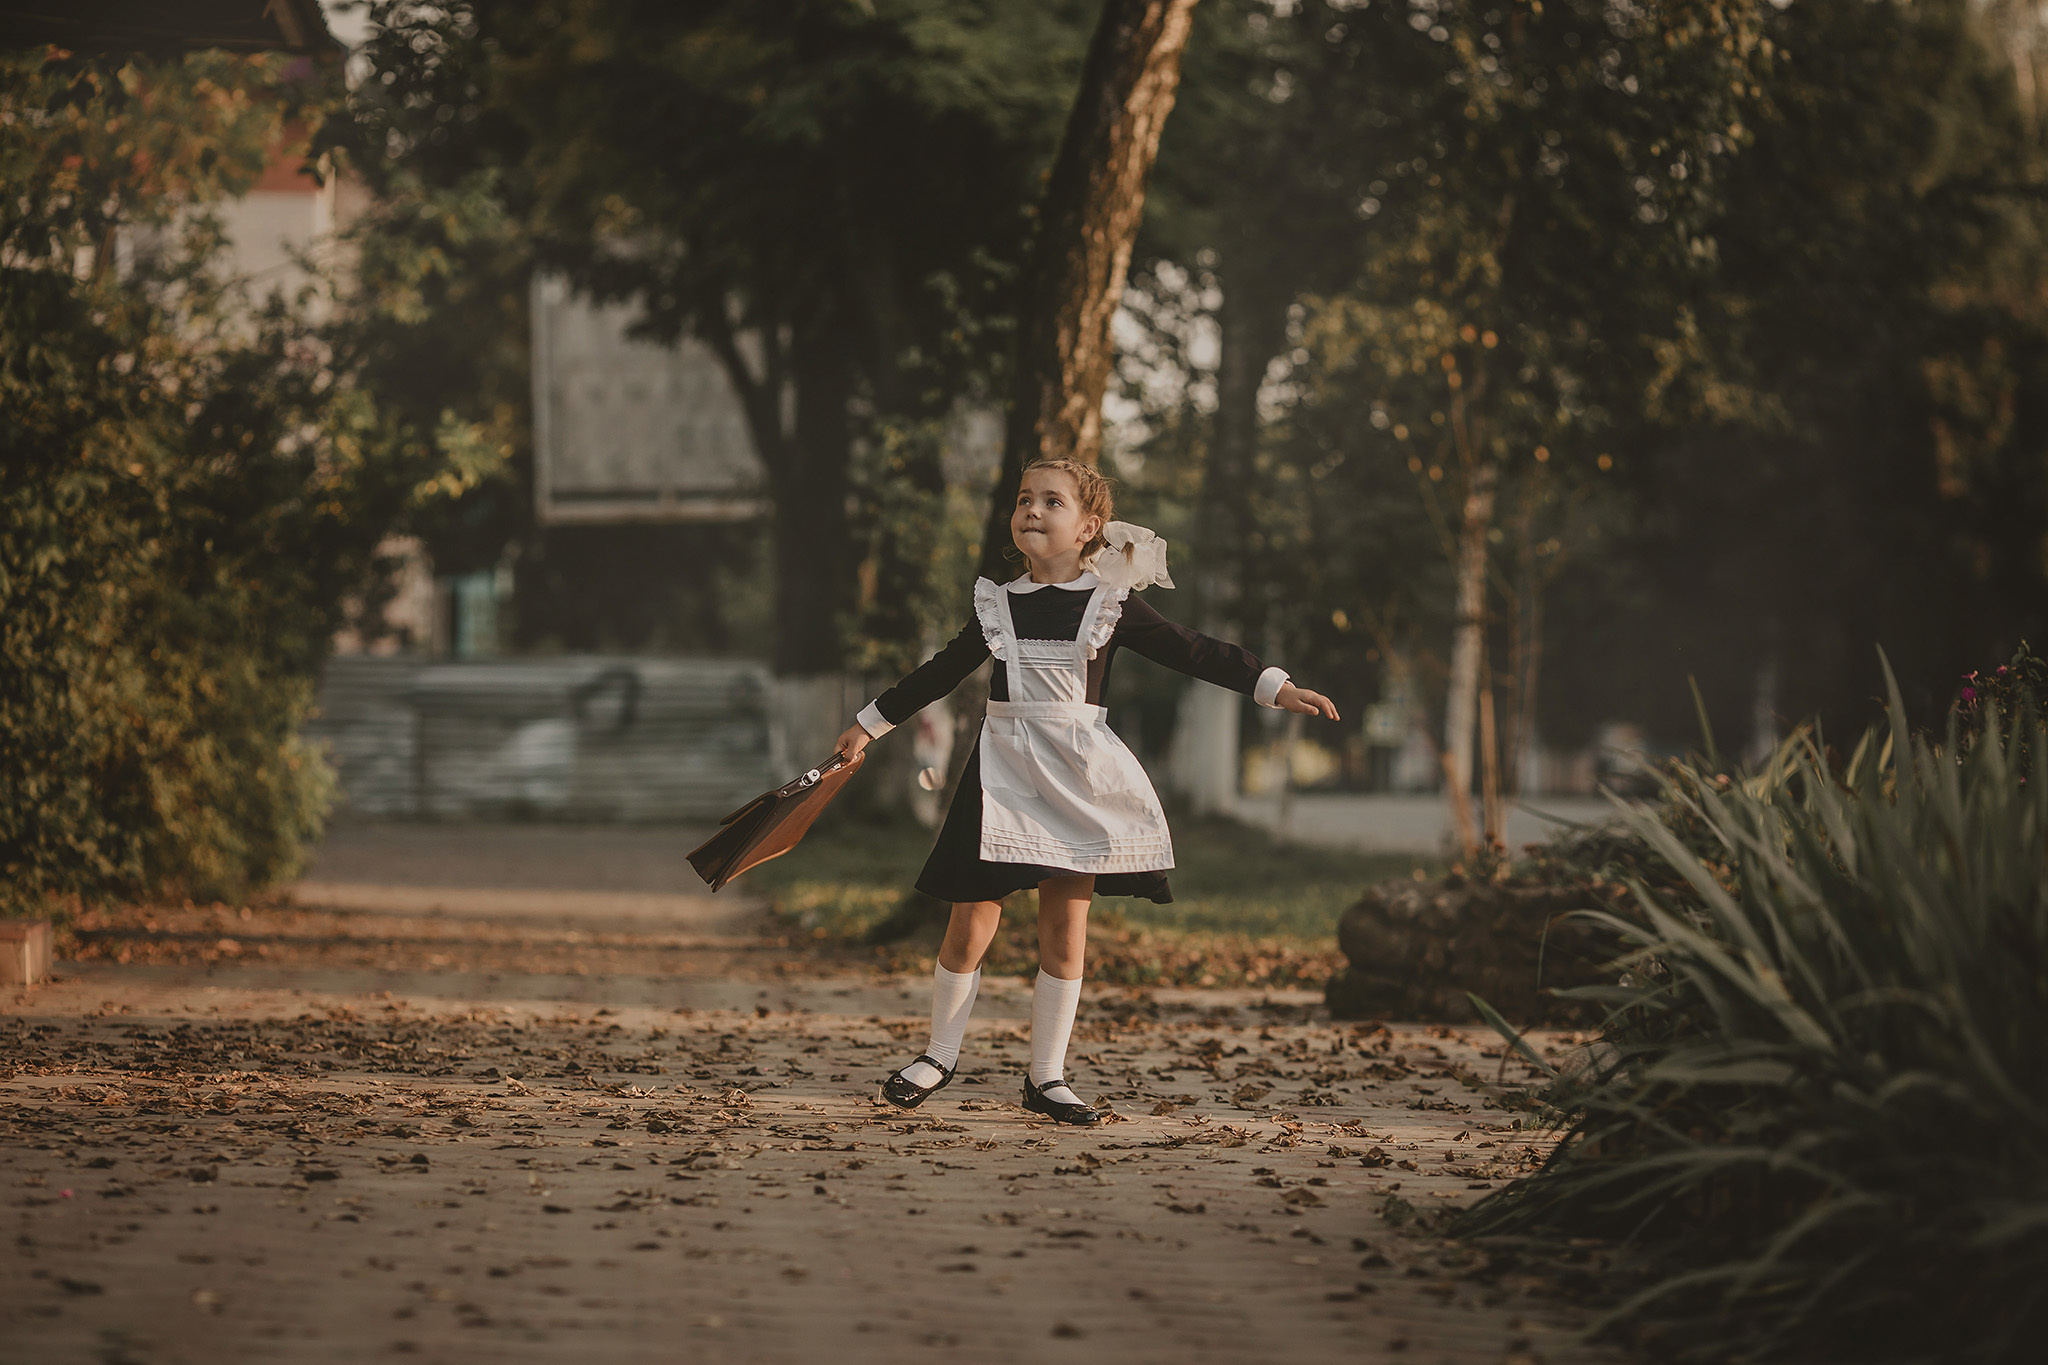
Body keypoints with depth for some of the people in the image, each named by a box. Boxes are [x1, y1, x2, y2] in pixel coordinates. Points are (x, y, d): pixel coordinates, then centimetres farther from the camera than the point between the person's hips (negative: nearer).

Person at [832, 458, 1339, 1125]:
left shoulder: (1110, 606, 0)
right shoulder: (996, 604, 6)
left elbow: (1194, 652, 2)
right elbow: (941, 672, 18)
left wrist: (1276, 687, -5)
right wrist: (870, 723, 25)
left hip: (1078, 781, 0)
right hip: (1004, 773, 1)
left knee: (1064, 931, 3)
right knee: (970, 925, -1)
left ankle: (1046, 1076, 13)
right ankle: (939, 1055, 17)